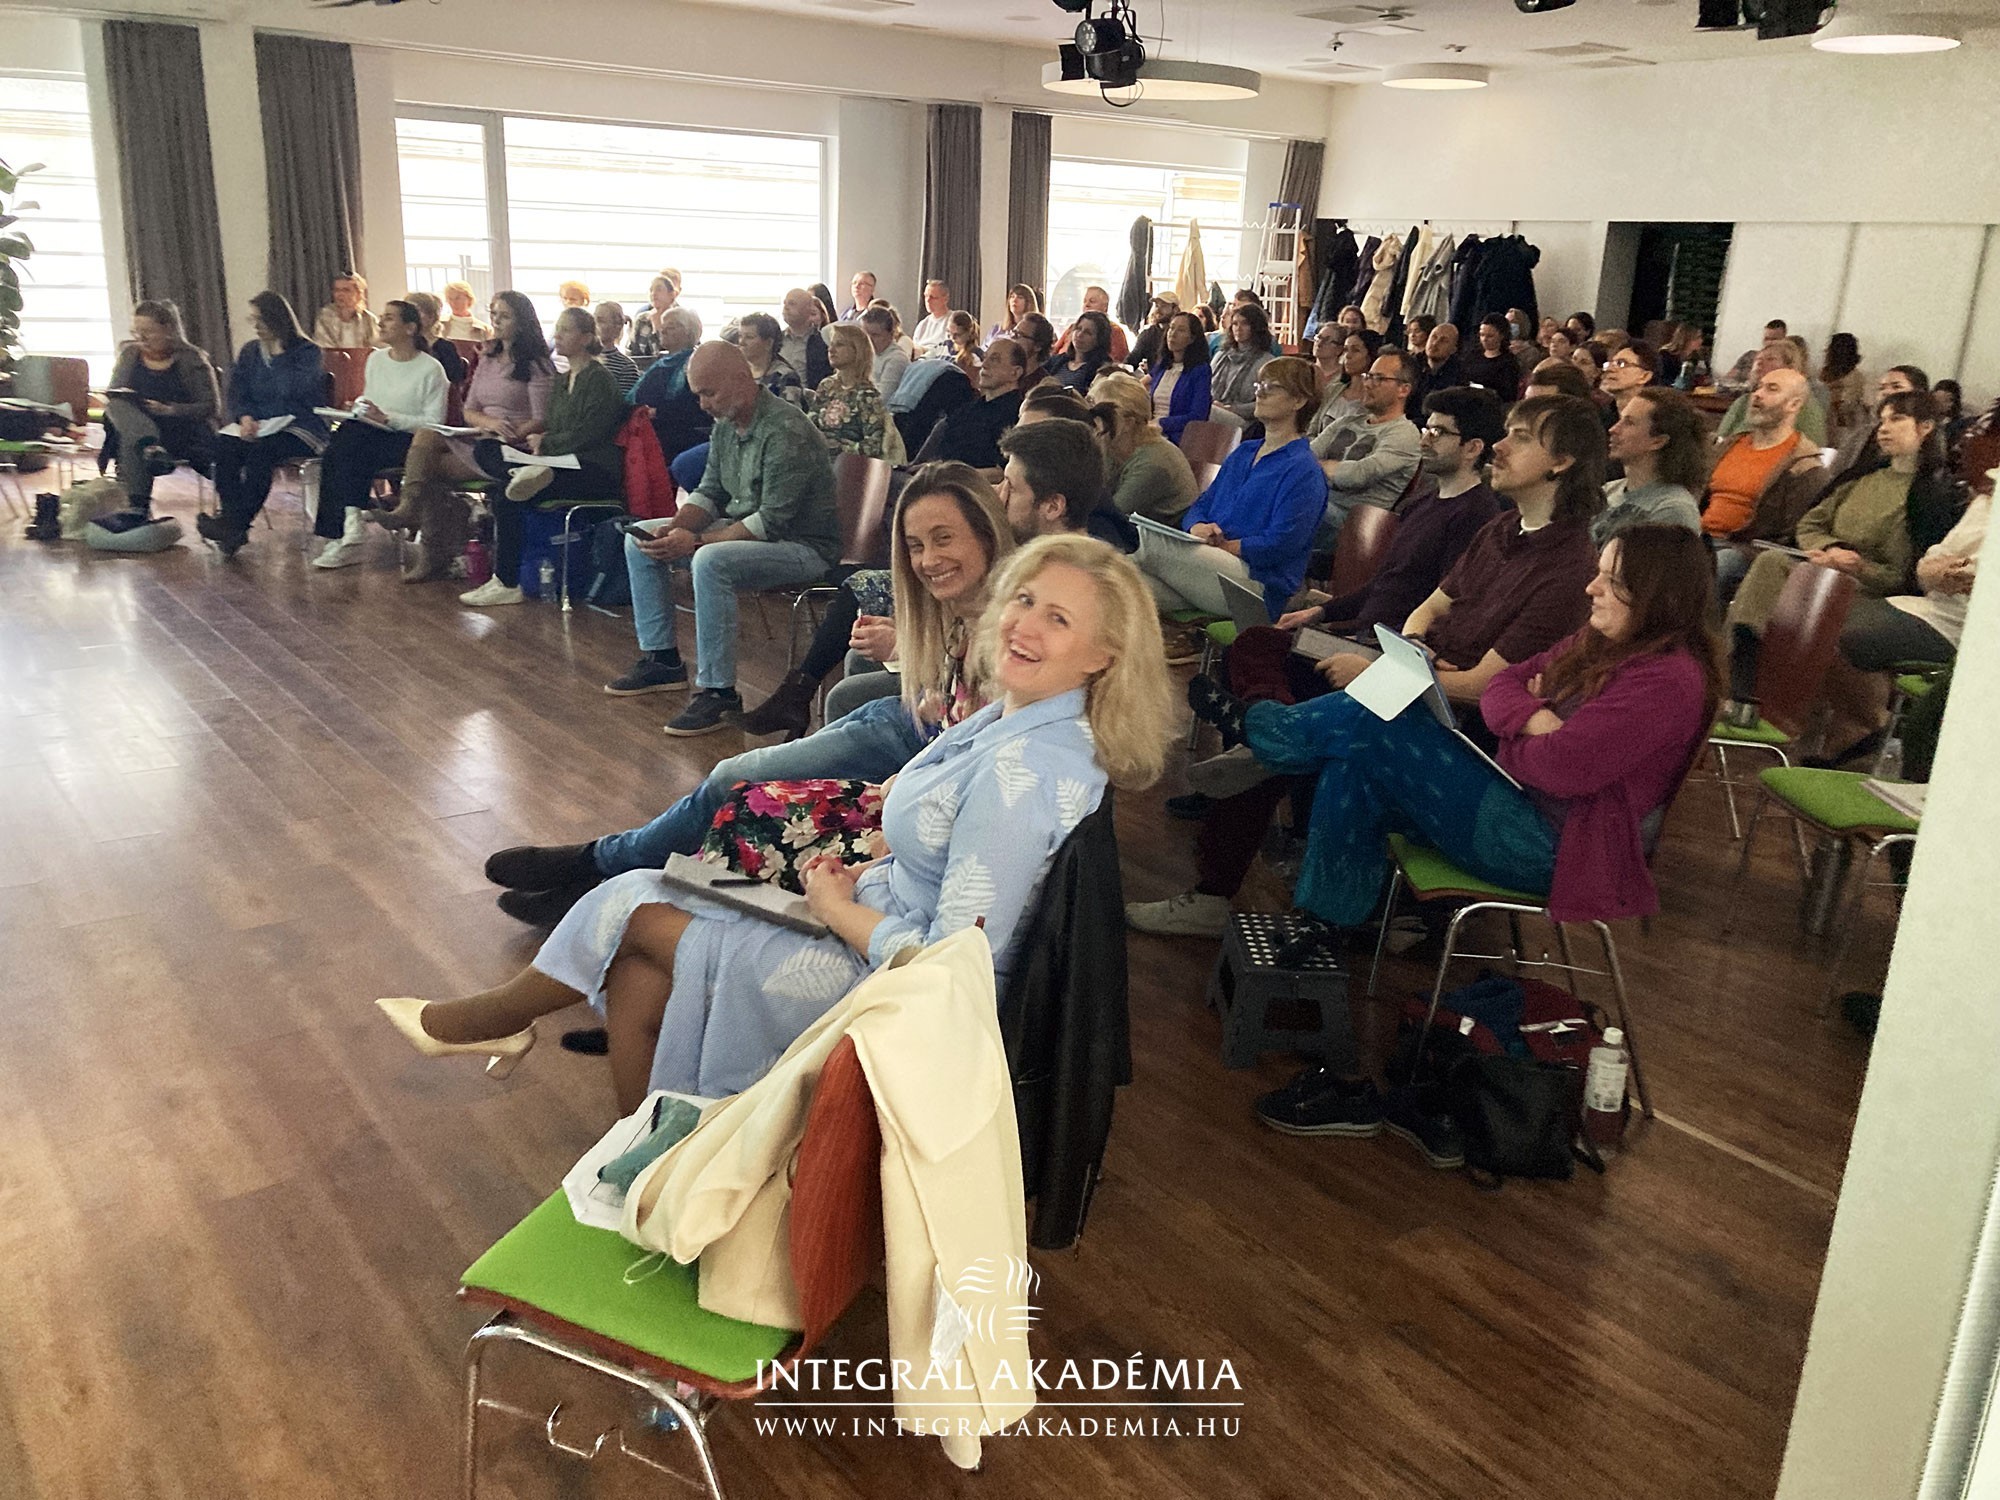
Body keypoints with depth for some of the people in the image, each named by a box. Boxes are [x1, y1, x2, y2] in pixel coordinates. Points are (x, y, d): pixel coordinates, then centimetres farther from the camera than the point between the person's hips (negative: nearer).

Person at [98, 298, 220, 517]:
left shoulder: (191, 359, 0)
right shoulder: (129, 353, 13)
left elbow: (211, 406, -6)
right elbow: (111, 394, 17)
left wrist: (170, 410, -19)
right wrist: (114, 400, -8)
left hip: (180, 432, -4)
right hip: (129, 425, 5)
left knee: (131, 443, -33)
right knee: (117, 406, -28)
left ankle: (137, 507, -32)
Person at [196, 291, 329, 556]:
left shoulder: (308, 352, 2)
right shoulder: (249, 352, 19)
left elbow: (296, 390, -15)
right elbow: (237, 393, 12)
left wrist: (279, 355, -6)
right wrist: (245, 417, -9)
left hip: (298, 426, -5)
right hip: (254, 425, 5)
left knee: (261, 450, -37)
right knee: (223, 445, -28)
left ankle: (234, 525, -38)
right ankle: (234, 528, -34)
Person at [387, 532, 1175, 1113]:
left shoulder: (1023, 774, -29)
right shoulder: (1016, 716, 1)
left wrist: (839, 910, -13)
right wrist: (863, 878, 1)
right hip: (887, 925, 8)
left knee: (636, 911, 4)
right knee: (639, 971, 4)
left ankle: (489, 1018, 31)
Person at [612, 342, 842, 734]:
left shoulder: (786, 431, -23)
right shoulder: (726, 424, 6)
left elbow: (773, 522, -26)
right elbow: (710, 492, 12)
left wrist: (696, 541, -25)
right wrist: (673, 528, -9)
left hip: (800, 544, -10)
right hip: (743, 529, 10)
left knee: (710, 562, -37)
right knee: (640, 540, 7)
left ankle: (717, 691, -28)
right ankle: (661, 659, 13)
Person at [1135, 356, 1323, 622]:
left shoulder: (1304, 469, -2)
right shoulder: (1243, 453, 26)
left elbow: (1280, 543, -13)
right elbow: (1200, 506, 21)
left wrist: (1222, 545, -13)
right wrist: (1197, 528, -3)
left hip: (1259, 584, -7)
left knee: (1145, 538, -25)